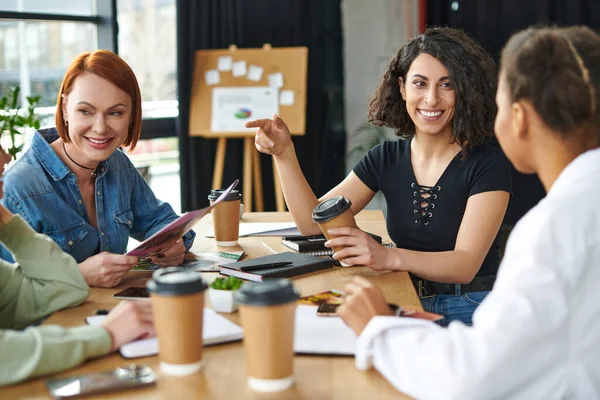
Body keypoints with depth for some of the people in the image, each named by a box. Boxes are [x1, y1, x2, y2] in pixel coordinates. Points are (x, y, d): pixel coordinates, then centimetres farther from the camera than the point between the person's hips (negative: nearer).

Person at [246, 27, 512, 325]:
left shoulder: (488, 165, -10)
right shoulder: (386, 159, 5)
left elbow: (466, 264, -19)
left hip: (472, 314, -4)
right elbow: (312, 222, 1)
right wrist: (283, 153, -13)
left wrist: (389, 257, -37)